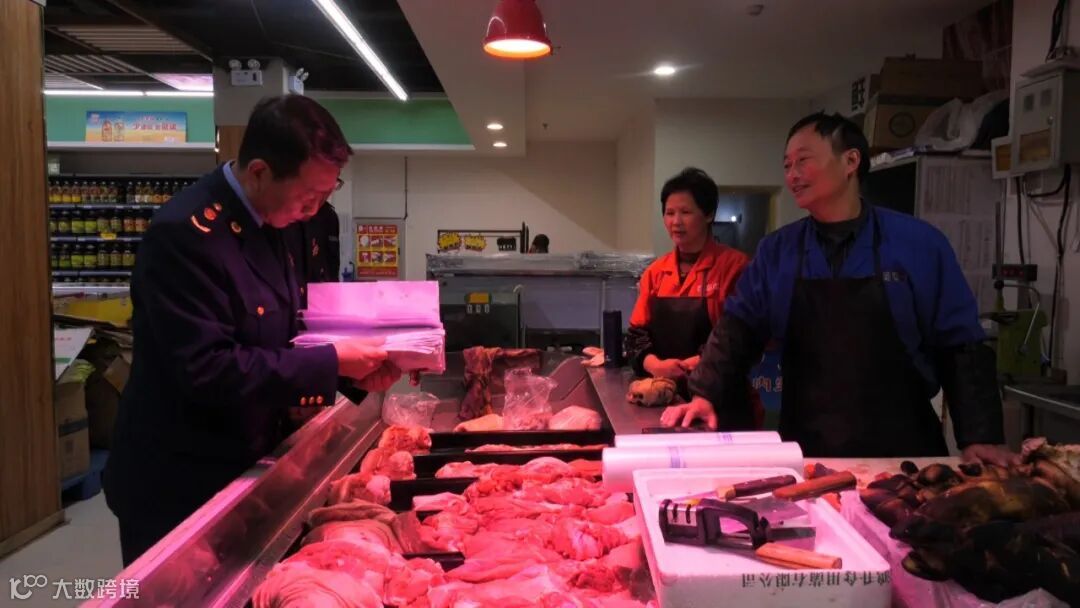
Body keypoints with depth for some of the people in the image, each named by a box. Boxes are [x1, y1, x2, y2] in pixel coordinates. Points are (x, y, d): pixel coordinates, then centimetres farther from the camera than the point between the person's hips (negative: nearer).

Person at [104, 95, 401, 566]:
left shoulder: (264, 222, 4)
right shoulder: (186, 233, -25)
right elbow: (208, 371, -30)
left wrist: (352, 366, -4)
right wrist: (330, 362, -24)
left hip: (240, 467, 9)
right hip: (178, 487, -9)